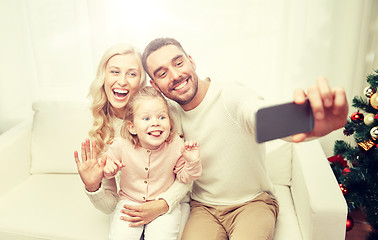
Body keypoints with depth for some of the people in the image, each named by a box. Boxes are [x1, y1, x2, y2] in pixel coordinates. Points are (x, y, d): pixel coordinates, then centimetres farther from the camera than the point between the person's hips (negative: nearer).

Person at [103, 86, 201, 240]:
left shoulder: (176, 145, -13)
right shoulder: (121, 146, -13)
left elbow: (184, 177, -2)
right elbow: (107, 163, 4)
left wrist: (192, 162, -21)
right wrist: (108, 168, -19)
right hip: (130, 202, 1)